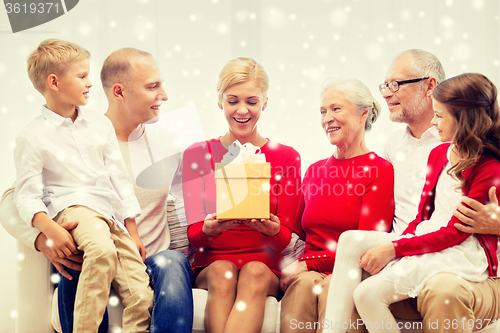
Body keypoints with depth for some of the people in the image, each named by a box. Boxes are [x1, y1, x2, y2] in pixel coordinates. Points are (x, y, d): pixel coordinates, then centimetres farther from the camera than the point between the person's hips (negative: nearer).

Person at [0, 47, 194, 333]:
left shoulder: (166, 143, 9)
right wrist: (42, 239, -26)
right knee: (80, 263, -35)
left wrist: (178, 262, -5)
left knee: (171, 264, -33)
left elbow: (184, 214, 16)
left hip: (152, 266, 1)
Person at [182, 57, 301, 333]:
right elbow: (193, 235, 3)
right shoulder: (197, 155, 8)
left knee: (254, 273, -34)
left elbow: (285, 238, 4)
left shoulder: (286, 157, 8)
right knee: (222, 272, -34)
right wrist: (210, 228, -22)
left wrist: (272, 229, -22)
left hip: (265, 268, 0)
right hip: (210, 266, 0)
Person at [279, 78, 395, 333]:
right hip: (306, 273, 4)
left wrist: (306, 263, -12)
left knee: (332, 288, -37)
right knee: (305, 284, -32)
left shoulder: (380, 171, 0)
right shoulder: (315, 171, 19)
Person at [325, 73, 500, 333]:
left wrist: (394, 248, -18)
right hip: (425, 239, 8)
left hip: (464, 253, -8)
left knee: (368, 293, -24)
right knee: (351, 239, -14)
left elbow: (455, 232, -15)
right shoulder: (439, 154, 15)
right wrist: (396, 244, -4)